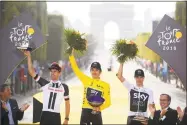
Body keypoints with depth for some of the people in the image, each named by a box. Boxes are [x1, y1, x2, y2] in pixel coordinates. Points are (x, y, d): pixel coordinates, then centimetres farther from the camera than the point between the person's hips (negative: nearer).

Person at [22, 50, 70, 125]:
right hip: (45, 115, 1)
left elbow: (67, 104, 11)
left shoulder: (64, 87, 7)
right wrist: (29, 57, -3)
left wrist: (66, 119, 4)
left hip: (56, 116, -1)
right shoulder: (45, 84, 7)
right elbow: (32, 72, 2)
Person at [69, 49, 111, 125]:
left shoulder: (105, 85, 3)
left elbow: (108, 102, 1)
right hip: (85, 111, 1)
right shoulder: (86, 80, 7)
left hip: (96, 113, -1)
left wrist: (100, 107, -17)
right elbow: (75, 68, 4)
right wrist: (72, 54, -2)